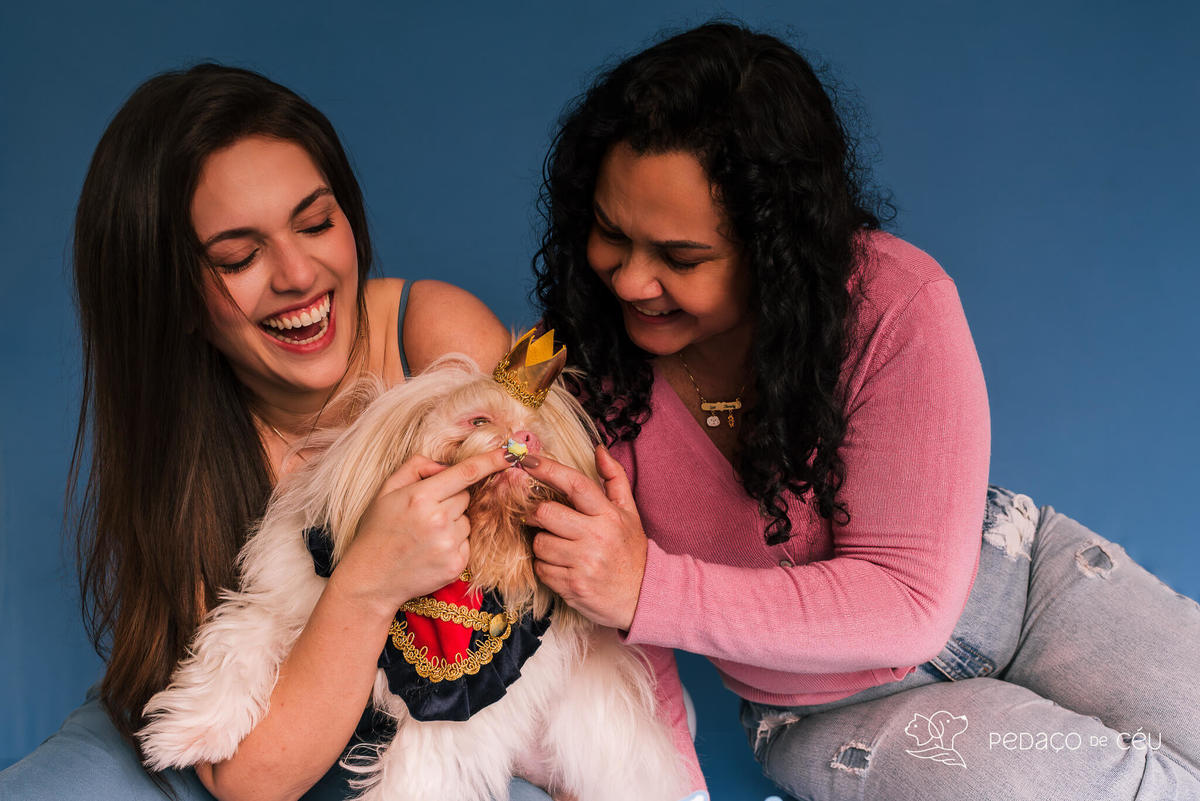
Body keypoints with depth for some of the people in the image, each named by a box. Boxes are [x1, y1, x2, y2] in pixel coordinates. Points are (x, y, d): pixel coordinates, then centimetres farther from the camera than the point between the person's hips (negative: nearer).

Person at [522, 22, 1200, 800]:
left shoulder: (895, 304, -26)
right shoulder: (585, 363, -18)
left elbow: (911, 598, -28)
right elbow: (621, 654, -9)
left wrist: (651, 589, -37)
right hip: (829, 709, 0)